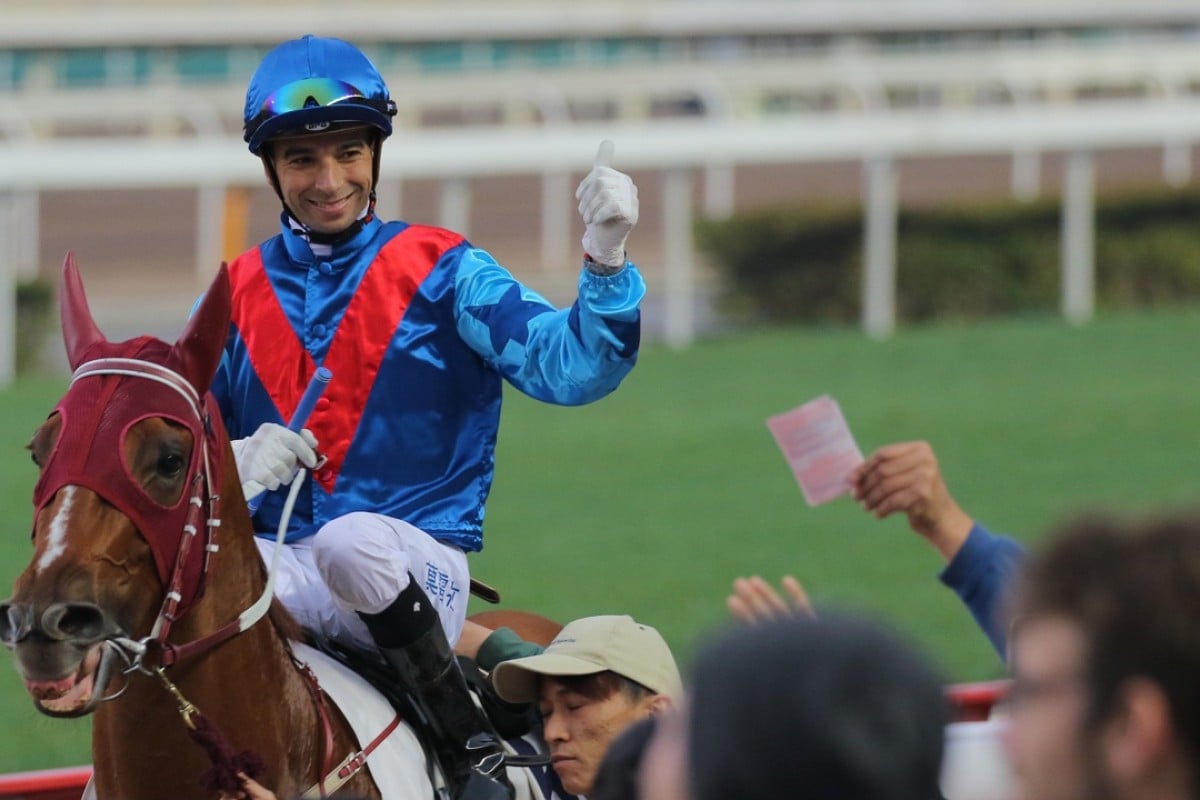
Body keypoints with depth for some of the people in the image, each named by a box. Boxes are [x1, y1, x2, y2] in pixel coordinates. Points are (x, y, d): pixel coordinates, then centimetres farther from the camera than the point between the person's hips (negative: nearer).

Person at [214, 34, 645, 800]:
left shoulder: (442, 272, 3)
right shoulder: (233, 301, 12)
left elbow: (567, 365, -9)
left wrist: (606, 261, -26)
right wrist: (234, 463, -9)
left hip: (418, 570, -3)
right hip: (283, 574, 3)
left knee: (351, 541, -38)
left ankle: (470, 738, -23)